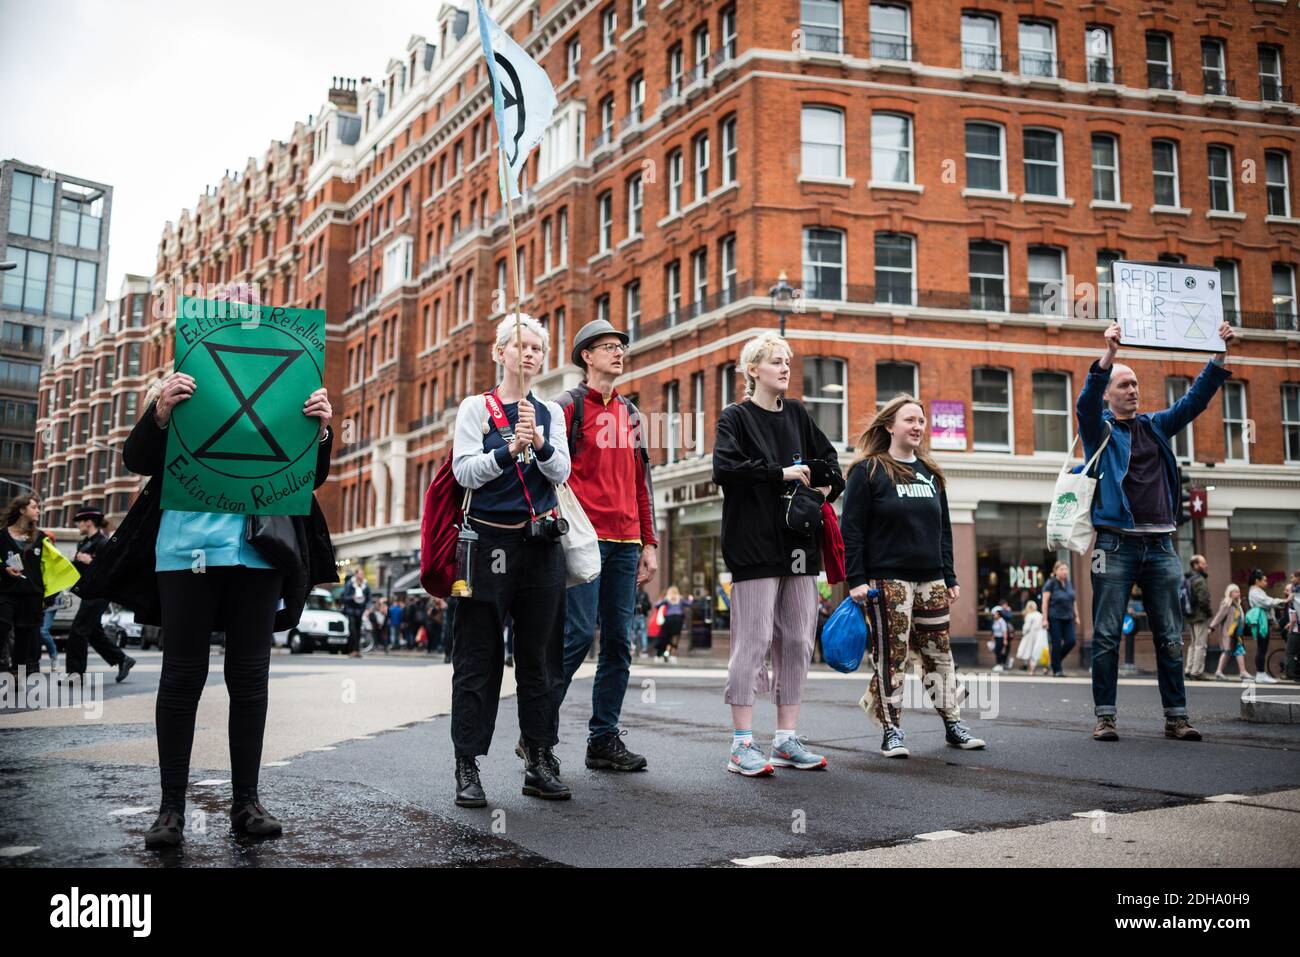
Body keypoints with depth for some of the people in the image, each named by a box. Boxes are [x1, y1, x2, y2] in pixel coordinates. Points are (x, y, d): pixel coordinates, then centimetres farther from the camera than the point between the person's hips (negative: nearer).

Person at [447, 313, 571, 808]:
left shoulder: (550, 413, 11)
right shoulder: (475, 408, 3)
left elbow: (560, 473, -2)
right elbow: (464, 471, -8)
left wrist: (539, 441, -21)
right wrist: (508, 450, -23)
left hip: (540, 544, 3)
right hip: (489, 541, -3)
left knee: (539, 656, 6)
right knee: (478, 658, -1)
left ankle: (539, 763, 14)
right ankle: (467, 767, 5)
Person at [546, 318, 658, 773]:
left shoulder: (631, 414, 21)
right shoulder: (569, 406, 2)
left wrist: (649, 543, 16)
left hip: (625, 542, 6)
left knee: (619, 641, 5)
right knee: (579, 634, -10)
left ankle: (604, 739, 12)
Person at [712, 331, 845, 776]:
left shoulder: (797, 414, 16)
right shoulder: (736, 417, -1)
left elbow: (829, 462, 24)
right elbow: (724, 467, -18)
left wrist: (825, 487, 3)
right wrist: (781, 473, -15)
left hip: (799, 545, 6)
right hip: (755, 544, -6)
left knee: (797, 641, 7)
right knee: (753, 640, -6)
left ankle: (786, 738, 15)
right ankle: (742, 743, 1)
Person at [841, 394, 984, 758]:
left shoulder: (930, 473, 16)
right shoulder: (868, 471, -3)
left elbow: (944, 530, 19)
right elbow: (851, 530, -8)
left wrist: (950, 577, 14)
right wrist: (856, 580, -14)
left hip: (930, 580, 6)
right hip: (887, 580, -6)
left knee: (939, 653, 9)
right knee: (891, 656, -2)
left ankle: (953, 724, 19)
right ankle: (891, 730, 6)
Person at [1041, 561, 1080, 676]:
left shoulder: (1069, 584, 12)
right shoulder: (1051, 584, -6)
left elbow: (1073, 601, 19)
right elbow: (1045, 602, -9)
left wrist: (1076, 616, 15)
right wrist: (1045, 619, -15)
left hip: (1068, 618, 6)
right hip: (1054, 618, -6)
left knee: (1071, 641, -4)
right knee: (1056, 644, -4)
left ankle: (1058, 659, 21)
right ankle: (1056, 670, 5)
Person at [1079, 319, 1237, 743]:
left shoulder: (1156, 426, 18)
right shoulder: (1098, 428, 4)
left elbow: (1194, 400, 13)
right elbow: (1086, 403, -16)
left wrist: (1220, 356, 1)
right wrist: (1108, 356, -30)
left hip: (1160, 545, 5)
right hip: (1116, 544, -4)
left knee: (1170, 638, 6)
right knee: (1107, 636, -3)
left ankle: (1176, 717, 12)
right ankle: (1105, 716, 2)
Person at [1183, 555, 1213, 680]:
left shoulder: (1187, 579, 13)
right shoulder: (1199, 580, -16)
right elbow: (1204, 600, -21)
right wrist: (1209, 612, -8)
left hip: (1190, 616, 9)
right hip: (1200, 616, -9)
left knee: (1193, 643, 17)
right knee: (1200, 644, -4)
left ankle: (1189, 670, 18)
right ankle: (1196, 672, -4)